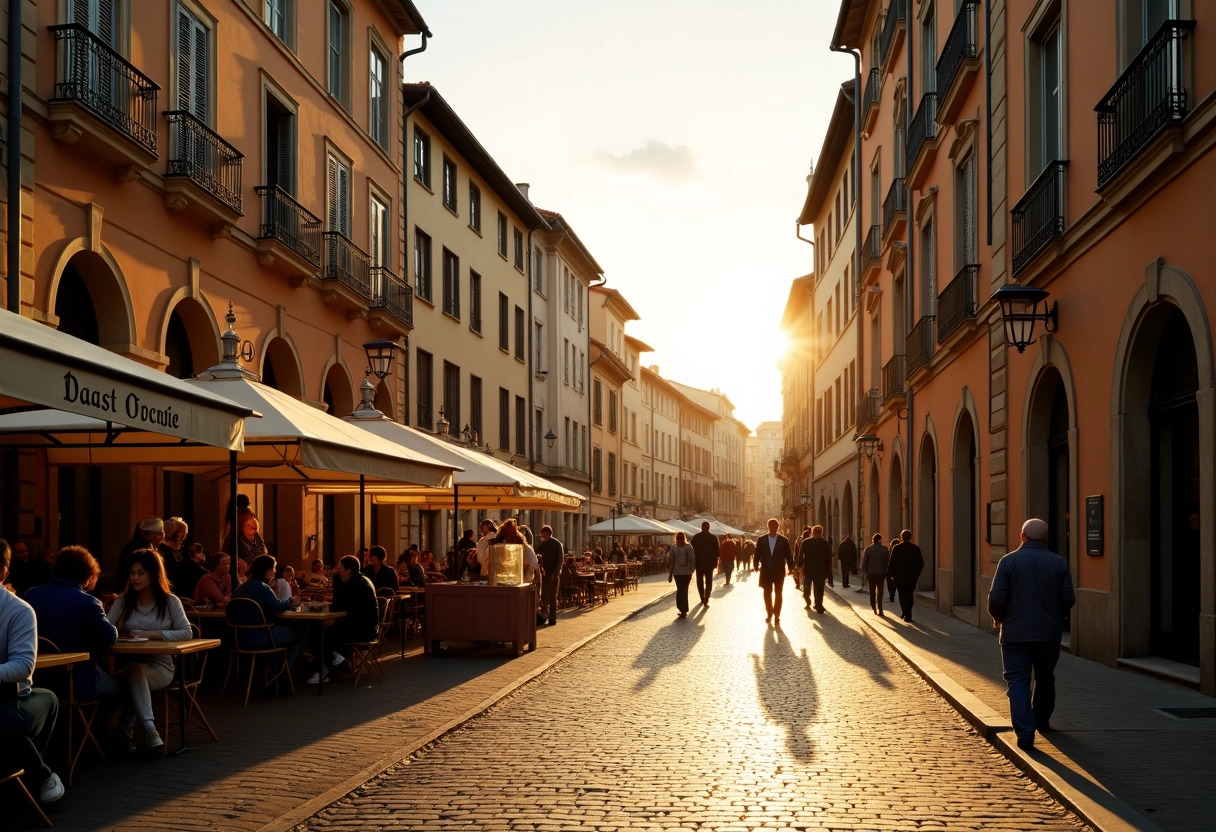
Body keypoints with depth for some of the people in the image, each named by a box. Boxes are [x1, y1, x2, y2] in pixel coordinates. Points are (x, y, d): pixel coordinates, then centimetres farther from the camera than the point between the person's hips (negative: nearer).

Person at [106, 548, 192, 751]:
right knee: (133, 670, -36)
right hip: (129, 664, 2)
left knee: (136, 672, -36)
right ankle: (149, 728, -46)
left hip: (159, 666, -1)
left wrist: (152, 634, -16)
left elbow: (186, 632, -5)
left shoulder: (170, 602, 5)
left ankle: (126, 729, -29)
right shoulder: (122, 602, 12)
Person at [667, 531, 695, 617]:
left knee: (679, 590, 12)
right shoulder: (689, 547, -6)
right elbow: (692, 560, -5)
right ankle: (684, 610, 6)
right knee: (685, 590, 9)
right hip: (687, 572, 0)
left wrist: (670, 574, 3)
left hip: (677, 573, 0)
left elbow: (671, 562, -4)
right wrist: (692, 571, 6)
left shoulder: (673, 548, -7)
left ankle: (681, 609, 8)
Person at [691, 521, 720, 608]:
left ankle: (702, 599, 19)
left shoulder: (695, 537, -2)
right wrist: (716, 562, 6)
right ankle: (706, 601, -7)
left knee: (700, 581, 14)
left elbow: (692, 550, 0)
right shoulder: (713, 538, -5)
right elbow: (716, 551, -3)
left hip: (698, 563, 1)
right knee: (708, 582, 4)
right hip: (709, 563, -1)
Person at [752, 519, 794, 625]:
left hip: (779, 572, -1)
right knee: (767, 594, 10)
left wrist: (790, 568, -7)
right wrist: (756, 565, -11)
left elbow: (788, 555, -1)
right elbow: (757, 555, 3)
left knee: (778, 594, 3)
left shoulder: (784, 540, -2)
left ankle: (777, 617, 9)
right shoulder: (761, 540, 1)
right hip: (766, 571, 1)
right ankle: (769, 615, 24)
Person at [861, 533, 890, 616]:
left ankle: (874, 607, 13)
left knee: (872, 591, 13)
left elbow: (864, 562, -6)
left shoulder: (868, 549, -6)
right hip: (881, 573, 0)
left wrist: (865, 573, 3)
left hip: (871, 573, 0)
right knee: (880, 591, 6)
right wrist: (887, 573, 10)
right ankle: (879, 608, 0)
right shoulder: (885, 549, -4)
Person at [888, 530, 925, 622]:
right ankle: (906, 613, 22)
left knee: (903, 595, 3)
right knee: (909, 595, 16)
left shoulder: (896, 548, -7)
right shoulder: (916, 548, 0)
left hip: (900, 576, -3)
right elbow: (921, 563, 4)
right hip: (912, 576, 3)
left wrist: (891, 574, 3)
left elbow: (892, 563, -7)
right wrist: (917, 573, 17)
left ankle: (907, 615, -7)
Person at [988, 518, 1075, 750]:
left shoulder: (1008, 561, -9)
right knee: (1045, 679, 22)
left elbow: (996, 598, -12)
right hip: (1049, 634, 3)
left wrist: (998, 618, 8)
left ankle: (1025, 733, -10)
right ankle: (1042, 721, 37)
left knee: (1018, 681, 0)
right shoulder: (1059, 563, -3)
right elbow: (1069, 600, -2)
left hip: (1015, 633, -3)